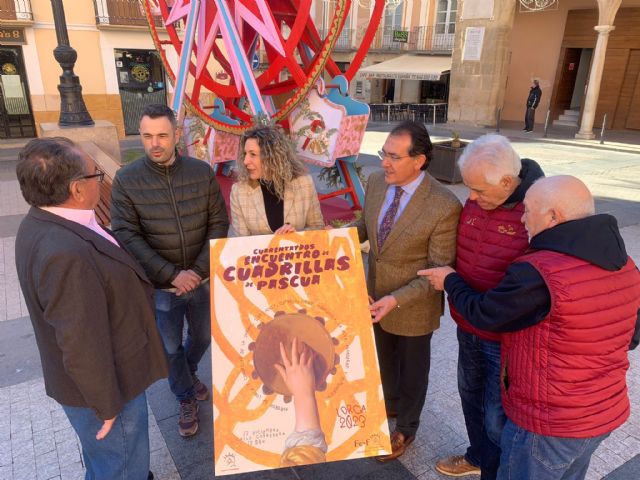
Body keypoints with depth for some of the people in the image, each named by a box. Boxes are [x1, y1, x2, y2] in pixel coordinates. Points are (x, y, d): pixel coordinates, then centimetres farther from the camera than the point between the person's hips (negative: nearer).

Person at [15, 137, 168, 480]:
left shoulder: (45, 221, -5)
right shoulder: (65, 254, -36)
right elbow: (82, 347, -30)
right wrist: (108, 406, -17)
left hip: (99, 374, 9)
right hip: (104, 385, -9)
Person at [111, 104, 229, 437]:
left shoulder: (202, 172, -7)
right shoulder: (126, 180, -12)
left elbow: (219, 223, -5)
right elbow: (126, 236, -15)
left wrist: (199, 269, -15)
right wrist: (172, 274, -21)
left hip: (203, 279, 2)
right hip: (159, 285, -2)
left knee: (203, 337, 21)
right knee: (170, 347, 14)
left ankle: (189, 373, 54)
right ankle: (186, 398, 41)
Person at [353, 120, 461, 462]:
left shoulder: (444, 206, -28)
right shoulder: (376, 182, -10)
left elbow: (439, 271, -22)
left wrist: (396, 300, -30)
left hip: (413, 307, -5)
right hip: (376, 296, 6)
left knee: (411, 369, 21)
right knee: (384, 361, 29)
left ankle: (405, 428, 48)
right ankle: (390, 404, 59)